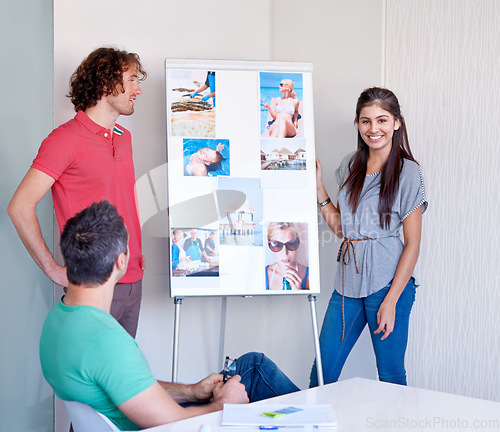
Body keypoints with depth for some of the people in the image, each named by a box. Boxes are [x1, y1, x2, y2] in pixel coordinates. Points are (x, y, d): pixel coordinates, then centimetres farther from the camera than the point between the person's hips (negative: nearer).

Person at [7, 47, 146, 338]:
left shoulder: (124, 137, 13)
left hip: (133, 281, 8)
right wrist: (53, 269, -15)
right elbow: (20, 207, -16)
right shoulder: (66, 139, -13)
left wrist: (135, 252, 15)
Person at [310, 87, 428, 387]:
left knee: (391, 376, 4)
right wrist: (318, 184, 8)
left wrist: (391, 301, -13)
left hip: (387, 281, -5)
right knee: (322, 373, 7)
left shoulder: (407, 172, -6)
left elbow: (413, 244, -7)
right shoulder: (350, 166, 12)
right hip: (348, 280, 5)